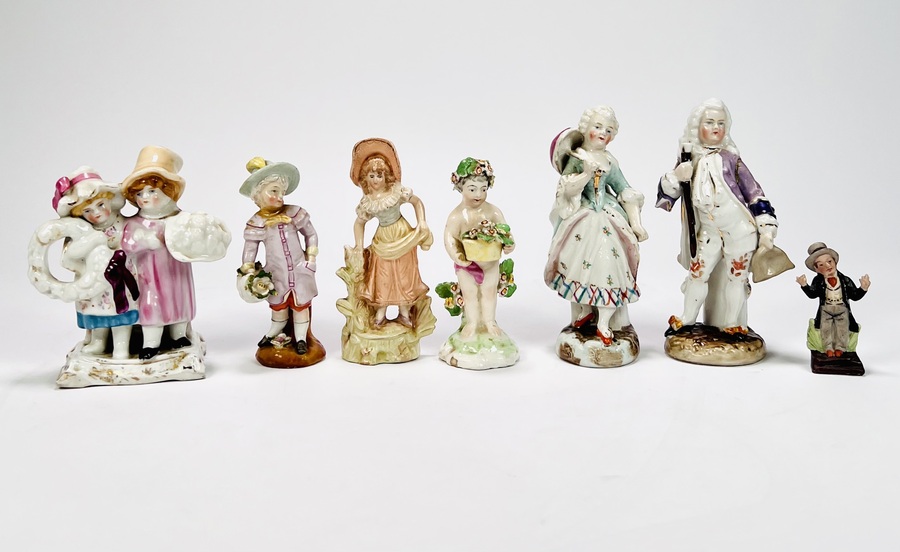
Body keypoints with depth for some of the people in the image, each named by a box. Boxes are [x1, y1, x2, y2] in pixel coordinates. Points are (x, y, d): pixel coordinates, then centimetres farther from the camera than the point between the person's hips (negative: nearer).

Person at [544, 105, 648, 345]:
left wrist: (636, 224, 6)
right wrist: (586, 174, -22)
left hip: (608, 221, 2)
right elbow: (566, 189, -9)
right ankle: (584, 311, 24)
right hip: (581, 221, -2)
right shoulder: (575, 158, 0)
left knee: (608, 264, -8)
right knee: (581, 263, 1)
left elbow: (625, 192, 10)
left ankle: (603, 323, -1)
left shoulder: (610, 162, 7)